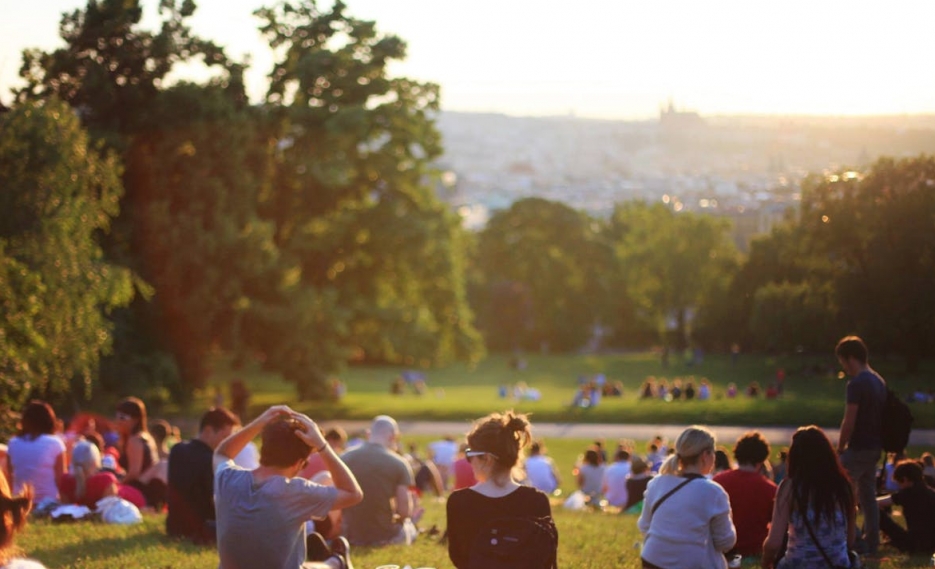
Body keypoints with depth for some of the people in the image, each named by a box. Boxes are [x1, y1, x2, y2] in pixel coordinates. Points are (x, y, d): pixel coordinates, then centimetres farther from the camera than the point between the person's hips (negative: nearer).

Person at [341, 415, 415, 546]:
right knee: (408, 526, 32)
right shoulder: (399, 464, -9)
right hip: (386, 537, -2)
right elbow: (405, 512, -11)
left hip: (352, 536, 2)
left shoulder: (346, 458, -2)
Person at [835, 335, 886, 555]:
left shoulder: (857, 384, -17)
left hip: (859, 448, -9)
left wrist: (840, 447, -6)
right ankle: (871, 542, 15)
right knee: (868, 495, 13)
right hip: (875, 447, 9)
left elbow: (849, 422, -19)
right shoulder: (879, 381, 11)